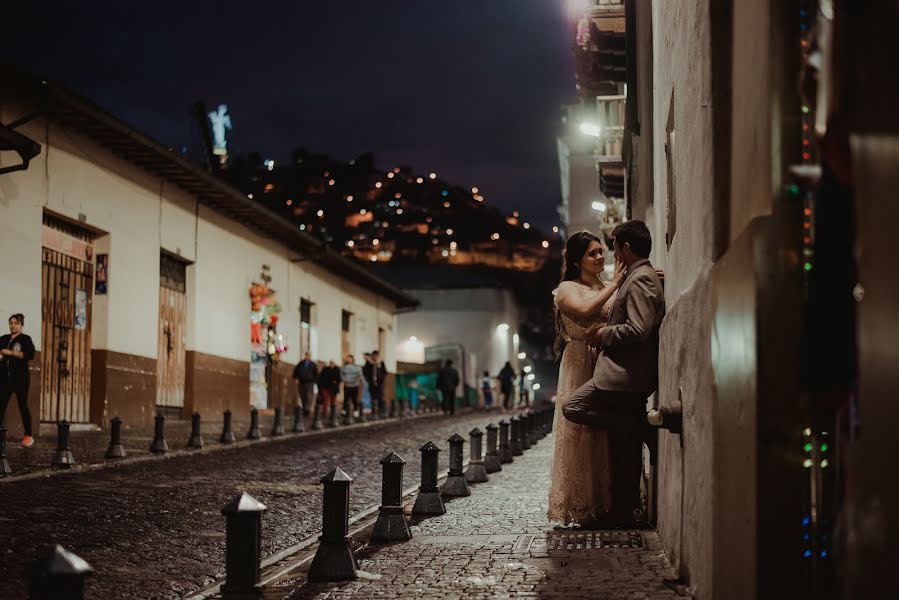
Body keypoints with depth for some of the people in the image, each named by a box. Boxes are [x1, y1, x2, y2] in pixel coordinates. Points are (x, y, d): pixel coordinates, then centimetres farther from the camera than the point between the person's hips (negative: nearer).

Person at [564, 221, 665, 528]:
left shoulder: (640, 279, -14)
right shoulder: (645, 277, 19)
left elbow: (638, 329, -24)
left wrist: (604, 334, -11)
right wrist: (607, 331, 13)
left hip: (625, 374, -10)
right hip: (632, 378, 10)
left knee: (573, 406, -10)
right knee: (625, 447, 11)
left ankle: (638, 426, -8)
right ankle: (623, 511, 14)